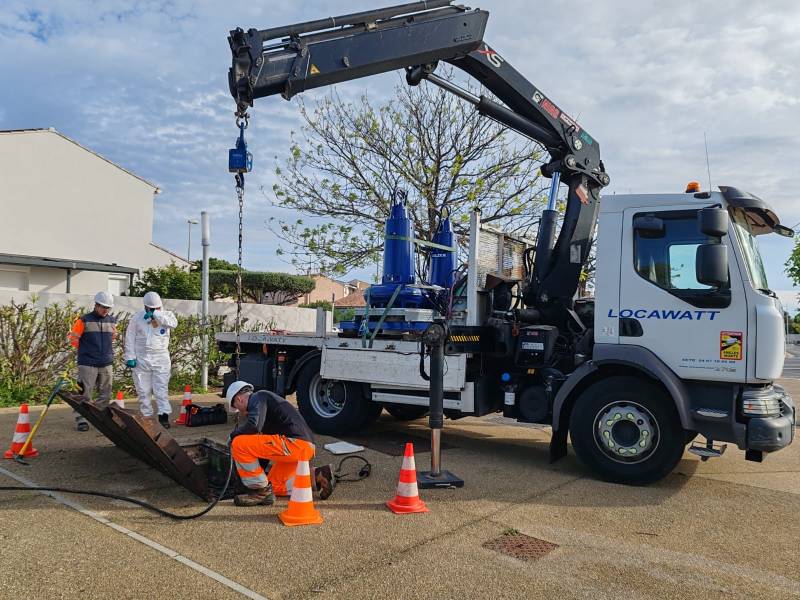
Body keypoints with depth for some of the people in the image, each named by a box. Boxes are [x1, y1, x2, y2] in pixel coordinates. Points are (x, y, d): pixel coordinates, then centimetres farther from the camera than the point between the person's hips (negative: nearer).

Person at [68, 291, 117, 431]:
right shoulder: (84, 320, -4)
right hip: (88, 364, -4)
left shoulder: (112, 321, 10)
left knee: (105, 394, 8)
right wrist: (84, 350, 5)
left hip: (107, 364, 5)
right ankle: (81, 419, 5)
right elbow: (73, 338, 0)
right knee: (85, 394, -3)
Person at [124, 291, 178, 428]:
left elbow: (173, 323, -20)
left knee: (161, 389, -4)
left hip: (161, 359, -1)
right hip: (141, 359, 1)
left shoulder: (166, 315, 3)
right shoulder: (137, 318, 3)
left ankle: (163, 416, -4)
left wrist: (155, 315, -25)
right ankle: (146, 416, 15)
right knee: (143, 391, 6)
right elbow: (130, 338, 4)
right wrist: (130, 357, -3)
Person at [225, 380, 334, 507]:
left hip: (295, 443, -10)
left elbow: (253, 426, -22)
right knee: (275, 485, 25)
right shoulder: (266, 398, 28)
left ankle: (262, 491, -2)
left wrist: (233, 434, 0)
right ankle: (316, 476, 15)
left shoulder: (257, 398, -2)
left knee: (239, 444, -10)